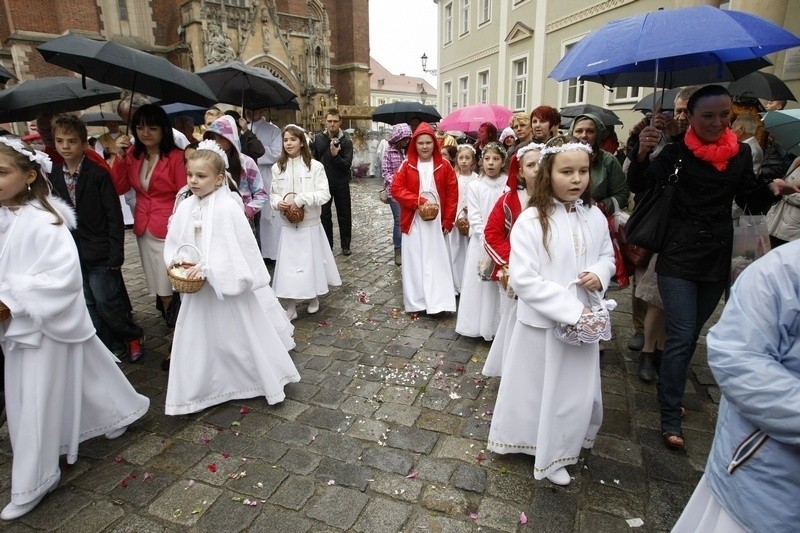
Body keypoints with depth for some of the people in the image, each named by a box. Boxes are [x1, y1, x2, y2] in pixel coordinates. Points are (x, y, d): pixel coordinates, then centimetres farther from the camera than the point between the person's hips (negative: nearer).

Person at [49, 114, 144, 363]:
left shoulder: (98, 174, -9)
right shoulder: (52, 176, 6)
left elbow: (115, 217, -11)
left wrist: (115, 255, -14)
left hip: (99, 254, -5)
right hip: (71, 255, 6)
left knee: (107, 302, -3)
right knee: (89, 307, 12)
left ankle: (133, 336, 21)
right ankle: (114, 346, 26)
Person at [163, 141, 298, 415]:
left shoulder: (227, 208, -18)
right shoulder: (185, 207, 1)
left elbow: (237, 248, -21)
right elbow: (174, 243, 10)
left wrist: (207, 267, -23)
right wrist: (178, 261, -9)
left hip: (228, 284, -6)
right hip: (197, 286, 6)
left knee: (243, 334, 9)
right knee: (200, 337, 15)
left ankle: (266, 379, 29)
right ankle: (200, 389, 34)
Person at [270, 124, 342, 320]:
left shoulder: (315, 166, -7)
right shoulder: (277, 168, 2)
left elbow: (324, 194, -12)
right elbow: (273, 194, 8)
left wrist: (299, 200, -21)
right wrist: (278, 202, -14)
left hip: (310, 224, -2)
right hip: (288, 225, 2)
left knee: (311, 261, 10)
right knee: (289, 264, 4)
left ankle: (314, 298, 34)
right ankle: (291, 307, 16)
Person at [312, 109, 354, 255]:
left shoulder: (346, 141, -7)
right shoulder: (318, 138, -1)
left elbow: (347, 165, -14)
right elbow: (314, 159, 6)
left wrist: (336, 155, -29)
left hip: (341, 184, -1)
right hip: (323, 183, 2)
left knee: (344, 216, 7)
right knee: (324, 216, 8)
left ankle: (345, 245, 21)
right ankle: (327, 245, 20)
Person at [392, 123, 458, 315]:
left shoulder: (444, 166, 1)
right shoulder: (406, 165, 0)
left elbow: (452, 194, 2)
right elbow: (396, 188, -7)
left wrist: (448, 221, -3)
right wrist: (419, 201, -17)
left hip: (437, 221, 0)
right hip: (413, 221, 0)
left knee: (436, 260, 2)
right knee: (414, 261, 4)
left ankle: (437, 302, 8)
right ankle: (416, 302, 14)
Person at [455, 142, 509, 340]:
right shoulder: (474, 186, 0)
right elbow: (475, 218, -5)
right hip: (481, 243, 0)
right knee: (479, 283, 5)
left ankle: (499, 326, 17)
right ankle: (479, 325, 17)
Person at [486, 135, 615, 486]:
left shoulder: (595, 217, -2)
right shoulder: (531, 220, -19)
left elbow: (608, 256, 13)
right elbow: (524, 279, -22)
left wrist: (600, 273, -11)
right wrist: (570, 310, -24)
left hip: (584, 320, 5)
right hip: (542, 322, -5)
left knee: (576, 389, 19)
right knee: (536, 388, 14)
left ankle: (555, 454, 44)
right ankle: (536, 447, 41)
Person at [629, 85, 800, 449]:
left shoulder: (740, 153, 5)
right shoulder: (678, 150, -6)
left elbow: (751, 200, 11)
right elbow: (638, 186, -17)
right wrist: (642, 152, -35)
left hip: (717, 257, 5)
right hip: (679, 256, -4)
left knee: (690, 334, 16)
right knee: (682, 336, -6)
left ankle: (670, 391, 34)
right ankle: (670, 419, 3)